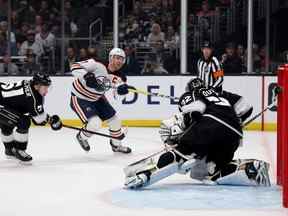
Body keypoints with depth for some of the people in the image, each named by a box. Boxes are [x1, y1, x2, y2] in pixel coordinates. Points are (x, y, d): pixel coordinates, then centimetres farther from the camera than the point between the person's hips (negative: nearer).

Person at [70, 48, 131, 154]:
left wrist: (123, 87, -48)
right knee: (95, 123, -21)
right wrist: (86, 76, -45)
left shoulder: (116, 75, -8)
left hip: (97, 98, 7)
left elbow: (120, 87, -24)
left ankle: (116, 145, 36)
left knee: (115, 120, 10)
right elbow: (75, 67, -29)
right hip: (79, 98, -7)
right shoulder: (97, 64, -27)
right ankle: (82, 137, 13)